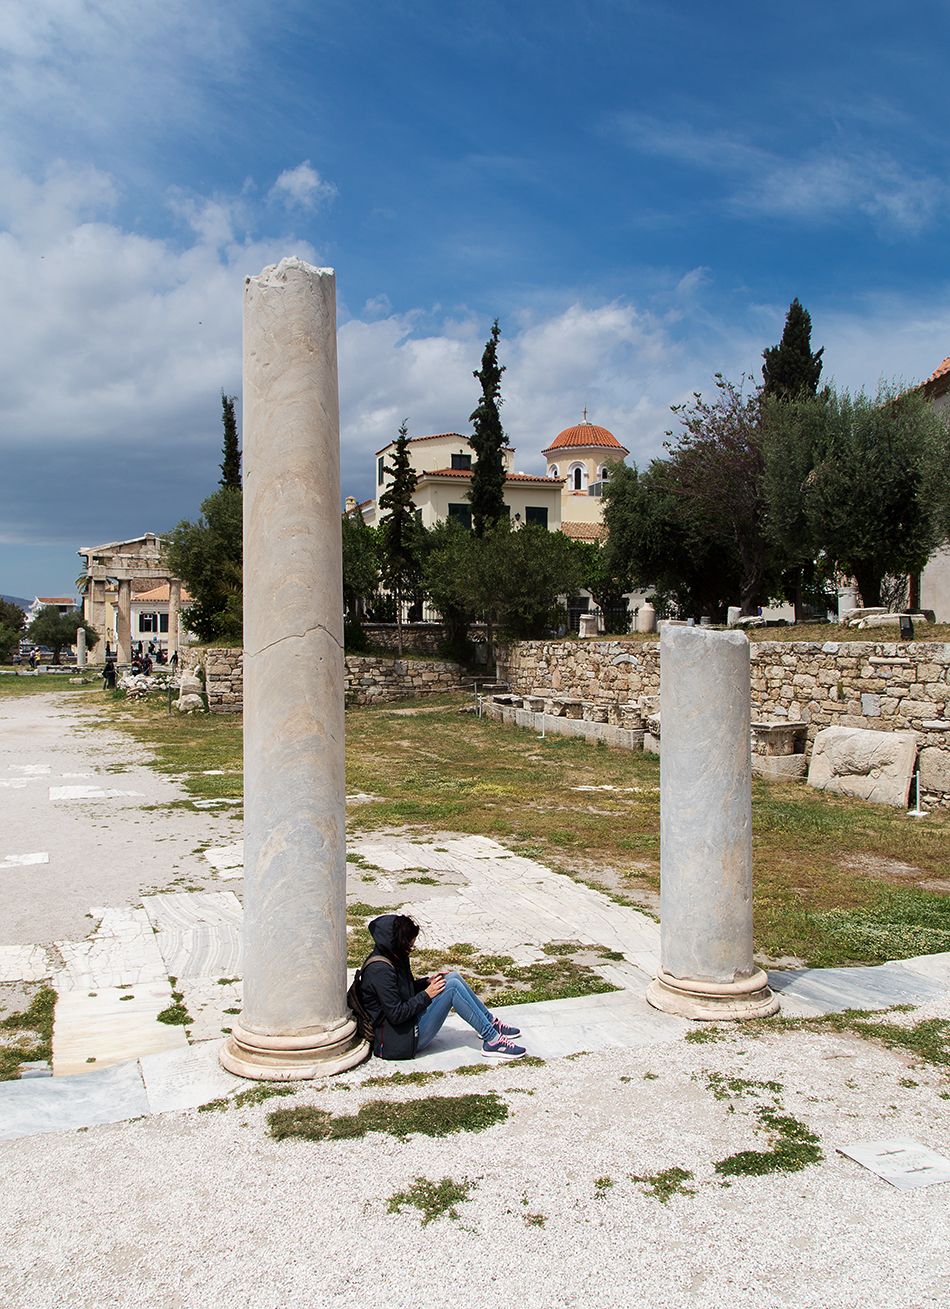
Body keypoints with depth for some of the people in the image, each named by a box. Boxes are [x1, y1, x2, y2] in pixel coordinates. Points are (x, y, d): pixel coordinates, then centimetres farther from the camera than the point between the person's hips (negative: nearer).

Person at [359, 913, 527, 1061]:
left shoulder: (393, 958, 8)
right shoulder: (380, 970, -24)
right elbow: (396, 1014, -24)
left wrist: (427, 982, 5)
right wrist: (426, 995, -15)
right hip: (399, 1041, -10)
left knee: (453, 978, 3)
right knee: (452, 987, -17)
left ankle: (491, 1023, 12)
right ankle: (492, 1041, -12)